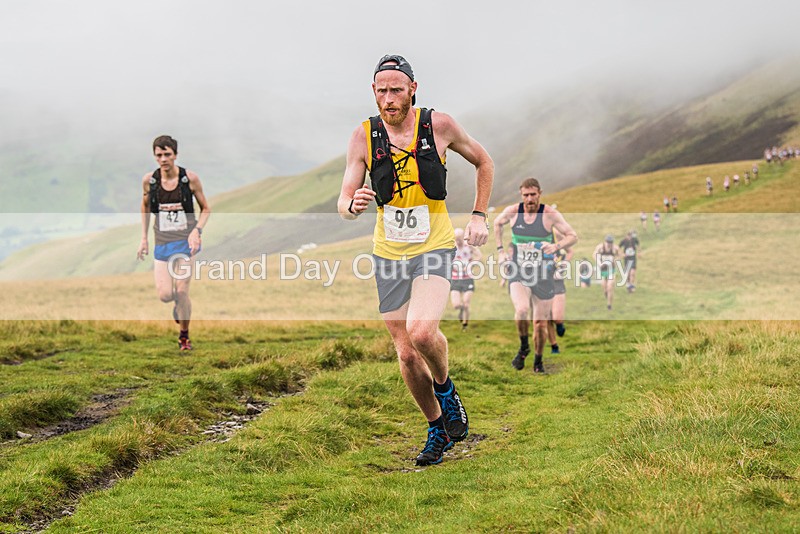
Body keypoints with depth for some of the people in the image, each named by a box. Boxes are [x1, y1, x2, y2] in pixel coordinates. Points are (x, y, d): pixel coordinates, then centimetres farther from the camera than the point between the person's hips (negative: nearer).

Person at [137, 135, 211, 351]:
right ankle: (178, 305, 32)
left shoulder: (190, 178, -7)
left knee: (181, 291, -9)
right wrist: (143, 238, 12)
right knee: (164, 295, -8)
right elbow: (145, 207, 16)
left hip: (186, 240, -2)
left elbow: (206, 209, 3)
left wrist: (196, 231, -13)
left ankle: (184, 335, 14)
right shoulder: (149, 180, -2)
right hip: (162, 242, 2)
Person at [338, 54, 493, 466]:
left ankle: (445, 387, 6)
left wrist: (479, 215, 2)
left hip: (434, 248, -2)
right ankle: (438, 429, 25)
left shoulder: (438, 125, -7)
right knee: (406, 354, 3)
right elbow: (344, 203, -6)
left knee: (422, 332, -26)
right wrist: (353, 205, -30)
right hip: (388, 254, 3)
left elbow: (483, 161, 10)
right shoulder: (364, 136, -5)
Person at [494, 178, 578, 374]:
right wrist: (500, 250, 11)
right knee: (521, 310, -27)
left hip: (543, 276, 0)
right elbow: (497, 223, 19)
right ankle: (523, 347, 1)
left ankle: (538, 361, 28)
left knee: (541, 324, 4)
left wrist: (556, 246, -26)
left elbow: (573, 236, -7)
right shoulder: (512, 211, -3)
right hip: (518, 273, 0)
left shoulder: (550, 214, -10)